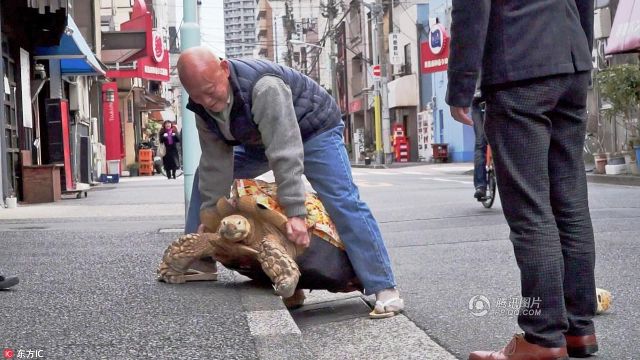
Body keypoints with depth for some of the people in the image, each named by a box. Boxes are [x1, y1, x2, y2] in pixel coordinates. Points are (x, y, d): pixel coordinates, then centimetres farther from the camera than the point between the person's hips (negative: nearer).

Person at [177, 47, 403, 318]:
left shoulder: (263, 87, -40)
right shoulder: (203, 108, -17)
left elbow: (285, 154, -42)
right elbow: (216, 164, -12)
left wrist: (295, 213, -45)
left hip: (313, 129, -7)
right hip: (260, 140, 8)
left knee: (342, 201, -23)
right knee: (206, 177, 4)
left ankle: (384, 289, -20)